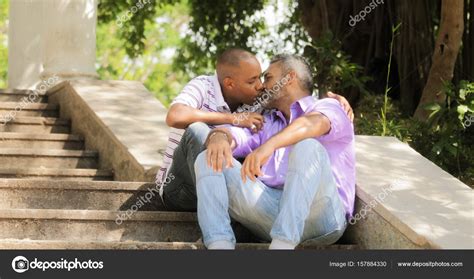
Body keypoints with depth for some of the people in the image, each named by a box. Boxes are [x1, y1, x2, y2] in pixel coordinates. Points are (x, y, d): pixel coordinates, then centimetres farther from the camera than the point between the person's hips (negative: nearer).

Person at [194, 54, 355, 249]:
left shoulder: (327, 108, 14)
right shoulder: (267, 123, 33)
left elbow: (313, 124, -11)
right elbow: (237, 136, 12)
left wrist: (269, 145, -33)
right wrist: (219, 136, -16)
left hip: (319, 214, -5)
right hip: (269, 211, 5)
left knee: (308, 147, -31)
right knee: (209, 160, -5)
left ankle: (281, 247, -46)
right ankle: (220, 246, -31)